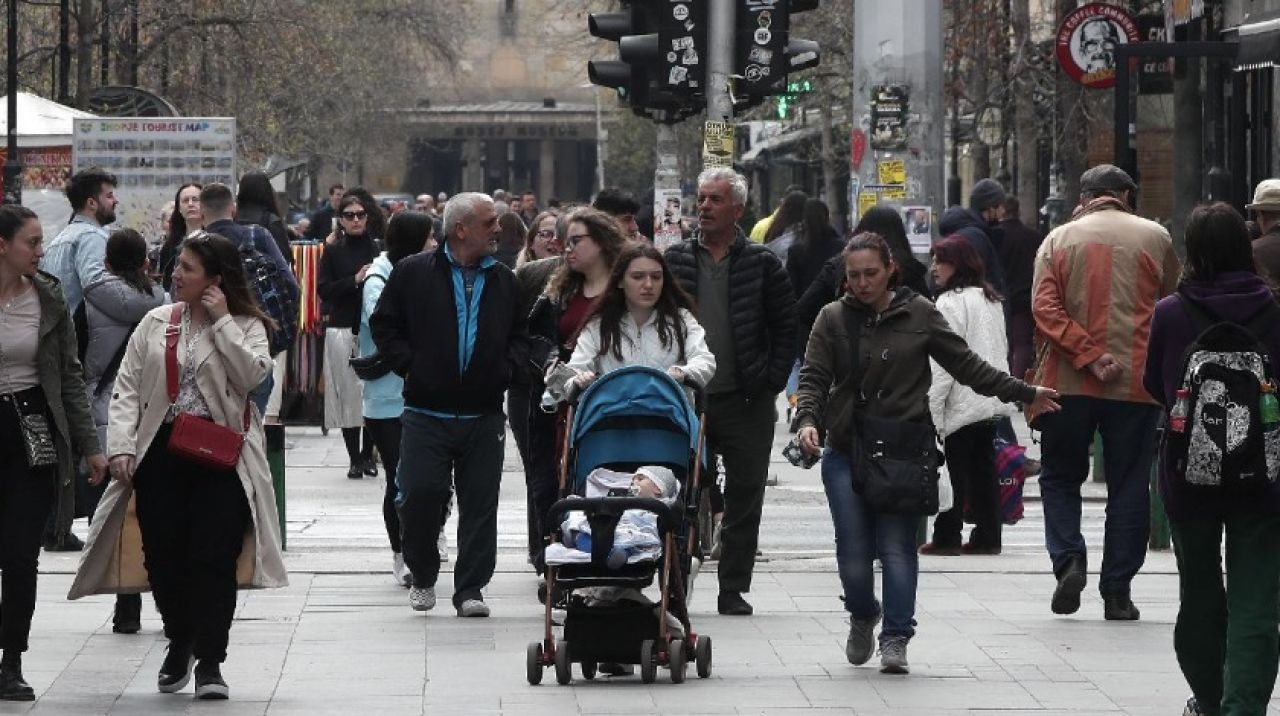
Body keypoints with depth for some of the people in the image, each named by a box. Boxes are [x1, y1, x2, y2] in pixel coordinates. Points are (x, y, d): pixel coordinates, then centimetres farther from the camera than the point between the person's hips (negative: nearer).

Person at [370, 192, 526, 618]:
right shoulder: (414, 273, 0)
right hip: (426, 412, -3)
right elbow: (384, 324, 4)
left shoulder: (504, 282, 10)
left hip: (484, 417, 3)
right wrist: (410, 365, -5)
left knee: (480, 504, 1)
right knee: (419, 495, -8)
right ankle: (423, 577, 14)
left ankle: (470, 589, 8)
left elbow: (521, 336, 18)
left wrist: (506, 368, 0)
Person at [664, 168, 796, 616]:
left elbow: (786, 328, 5)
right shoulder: (675, 260, 6)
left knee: (744, 500, 3)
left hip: (746, 403, -1)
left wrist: (771, 382, -4)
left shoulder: (761, 264, 3)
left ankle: (734, 590, 10)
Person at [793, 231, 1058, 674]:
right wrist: (807, 420, -19)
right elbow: (814, 378, 0)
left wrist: (1022, 393, 10)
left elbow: (965, 364, 10)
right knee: (853, 549, -1)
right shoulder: (834, 319, 5)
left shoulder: (919, 315, 4)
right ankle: (863, 617, 27)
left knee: (897, 546, -7)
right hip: (846, 451, 1)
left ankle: (896, 638, -1)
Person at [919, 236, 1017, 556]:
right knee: (984, 469, 10)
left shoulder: (950, 303, -13)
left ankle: (946, 537, -1)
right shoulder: (991, 299, 14)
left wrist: (931, 406, -14)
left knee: (954, 470, -3)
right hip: (992, 402, 8)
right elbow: (1002, 348, 20)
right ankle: (987, 535, 11)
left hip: (961, 403, -8)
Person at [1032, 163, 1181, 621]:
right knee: (1129, 487, 7)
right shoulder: (1155, 238, 2)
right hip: (1137, 381, 0)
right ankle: (1117, 591, 5)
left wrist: (1090, 356, -14)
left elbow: (1044, 308, -9)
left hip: (1069, 382, 0)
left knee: (1060, 476, 16)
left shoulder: (1058, 240, 2)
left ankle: (1068, 559, -6)